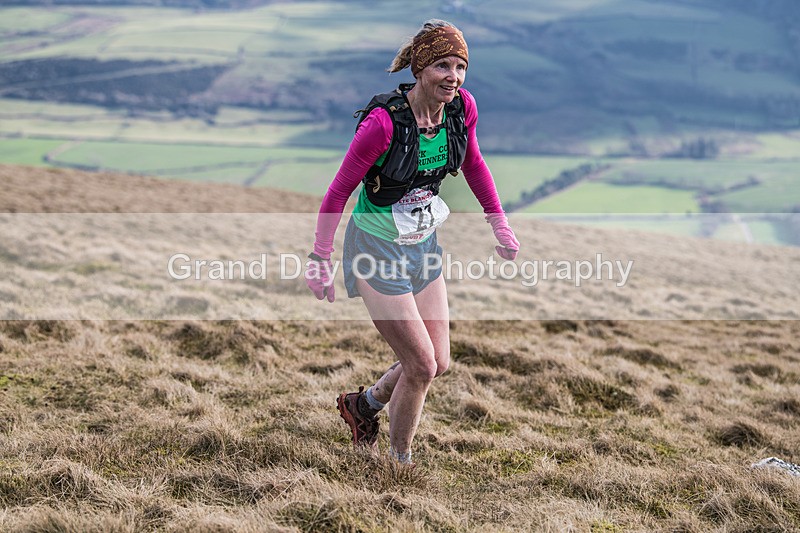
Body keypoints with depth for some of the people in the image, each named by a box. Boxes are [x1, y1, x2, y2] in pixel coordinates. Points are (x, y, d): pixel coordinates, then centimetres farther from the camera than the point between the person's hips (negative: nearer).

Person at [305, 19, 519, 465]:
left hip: (425, 245, 6)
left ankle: (364, 403, 38)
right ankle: (400, 462, 20)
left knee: (439, 363, 10)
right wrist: (320, 261, -15)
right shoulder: (383, 122, -27)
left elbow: (473, 162, 12)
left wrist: (499, 222, 14)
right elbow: (338, 193, -17)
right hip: (377, 248, -6)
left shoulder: (463, 106, -9)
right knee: (422, 366, -4)